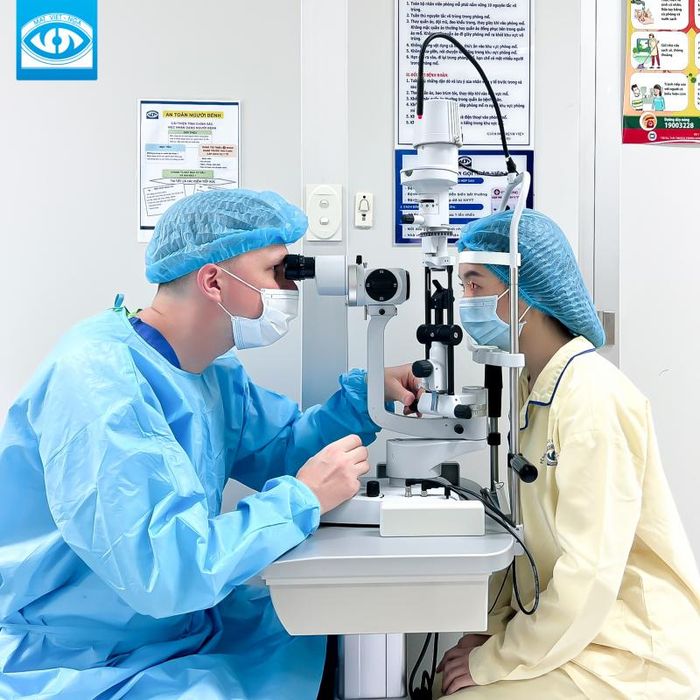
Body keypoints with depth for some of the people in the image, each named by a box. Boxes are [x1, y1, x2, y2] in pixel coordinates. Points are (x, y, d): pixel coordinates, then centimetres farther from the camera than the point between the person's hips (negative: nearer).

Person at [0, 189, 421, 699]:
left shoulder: (213, 370, 0)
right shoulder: (97, 377, -29)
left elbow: (281, 447, 8)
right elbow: (158, 567, -35)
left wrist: (364, 395, -6)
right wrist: (303, 498, -26)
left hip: (185, 626, 8)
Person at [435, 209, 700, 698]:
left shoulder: (592, 399, -23)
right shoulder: (531, 388, 3)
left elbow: (588, 578, -25)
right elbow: (521, 531, 5)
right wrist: (488, 633, -2)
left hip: (627, 661, -7)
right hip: (573, 634, 7)